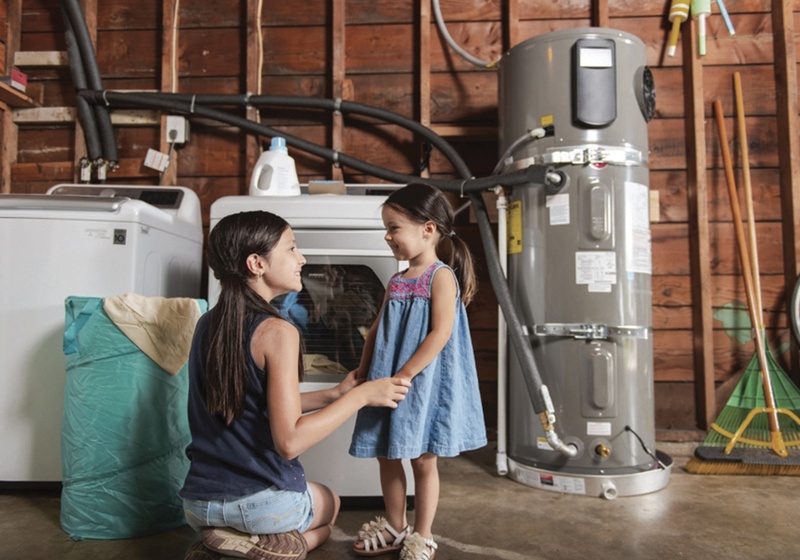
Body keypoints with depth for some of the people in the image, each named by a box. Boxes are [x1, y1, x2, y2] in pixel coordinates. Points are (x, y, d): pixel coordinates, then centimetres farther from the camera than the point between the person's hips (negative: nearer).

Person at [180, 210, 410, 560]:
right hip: (261, 502, -6)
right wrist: (361, 395, -15)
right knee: (329, 504, 29)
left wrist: (333, 394, 13)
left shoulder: (207, 325, 4)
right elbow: (289, 442, -23)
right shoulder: (277, 332, -21)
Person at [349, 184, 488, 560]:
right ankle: (395, 528, 33)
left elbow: (441, 333, -20)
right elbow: (377, 330, 14)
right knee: (387, 456, 15)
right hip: (388, 384, 7)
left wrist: (405, 375, -23)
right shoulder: (396, 282, 10)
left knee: (422, 460, 6)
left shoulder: (441, 276, -12)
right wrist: (364, 370, 6)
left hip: (424, 384, -7)